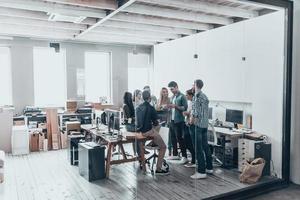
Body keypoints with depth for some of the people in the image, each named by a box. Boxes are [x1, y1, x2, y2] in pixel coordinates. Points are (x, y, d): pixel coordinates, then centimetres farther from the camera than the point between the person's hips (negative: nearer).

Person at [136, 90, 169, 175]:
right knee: (163, 147, 4)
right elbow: (155, 123, -8)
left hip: (140, 130, 8)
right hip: (148, 131, -8)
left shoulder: (138, 107, 8)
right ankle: (158, 169, 1)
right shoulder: (150, 108, -14)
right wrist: (154, 125, 14)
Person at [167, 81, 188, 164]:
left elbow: (185, 108, -14)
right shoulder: (172, 97, 14)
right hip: (172, 120, 8)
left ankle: (184, 157, 0)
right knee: (173, 138, 11)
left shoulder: (182, 96, -9)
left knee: (180, 138, -6)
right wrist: (169, 107, 1)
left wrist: (175, 106, -23)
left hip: (179, 121, -7)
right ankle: (175, 154, 23)